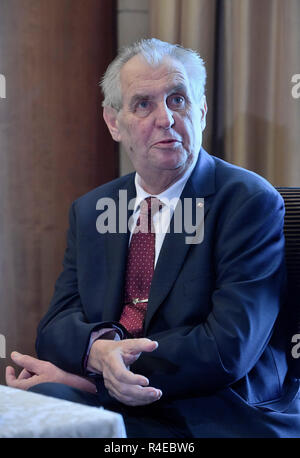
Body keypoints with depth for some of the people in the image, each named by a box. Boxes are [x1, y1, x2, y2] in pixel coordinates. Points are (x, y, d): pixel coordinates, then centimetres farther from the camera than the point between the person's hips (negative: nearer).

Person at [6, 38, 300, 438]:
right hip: (118, 414, 5)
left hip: (222, 420, -5)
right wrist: (97, 347, -19)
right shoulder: (89, 211, 13)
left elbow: (228, 348, -15)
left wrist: (90, 378, -15)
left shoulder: (252, 202, -6)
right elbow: (55, 328, 6)